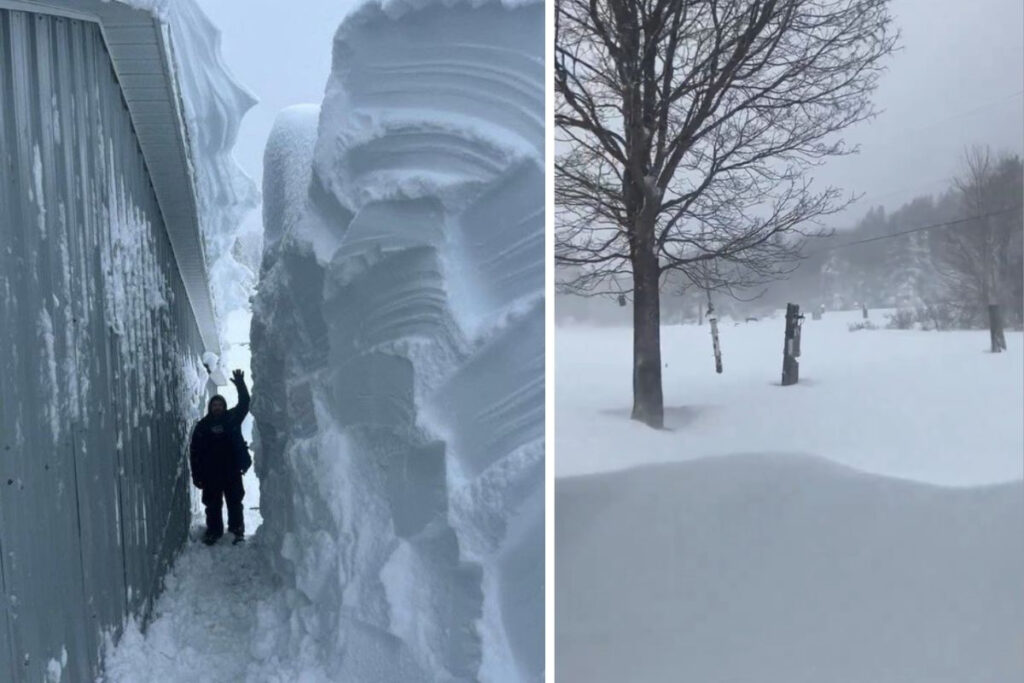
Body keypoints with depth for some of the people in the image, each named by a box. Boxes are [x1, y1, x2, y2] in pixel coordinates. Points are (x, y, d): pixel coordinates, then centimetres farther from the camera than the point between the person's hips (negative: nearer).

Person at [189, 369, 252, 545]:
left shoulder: (232, 418, 5)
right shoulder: (202, 426, 5)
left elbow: (244, 404, -3)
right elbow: (194, 451, 5)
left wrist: (241, 386, -16)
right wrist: (196, 474, 0)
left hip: (232, 471, 0)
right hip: (210, 473, 1)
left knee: (235, 502, 4)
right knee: (212, 504, 6)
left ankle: (236, 530, 13)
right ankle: (213, 531, 16)